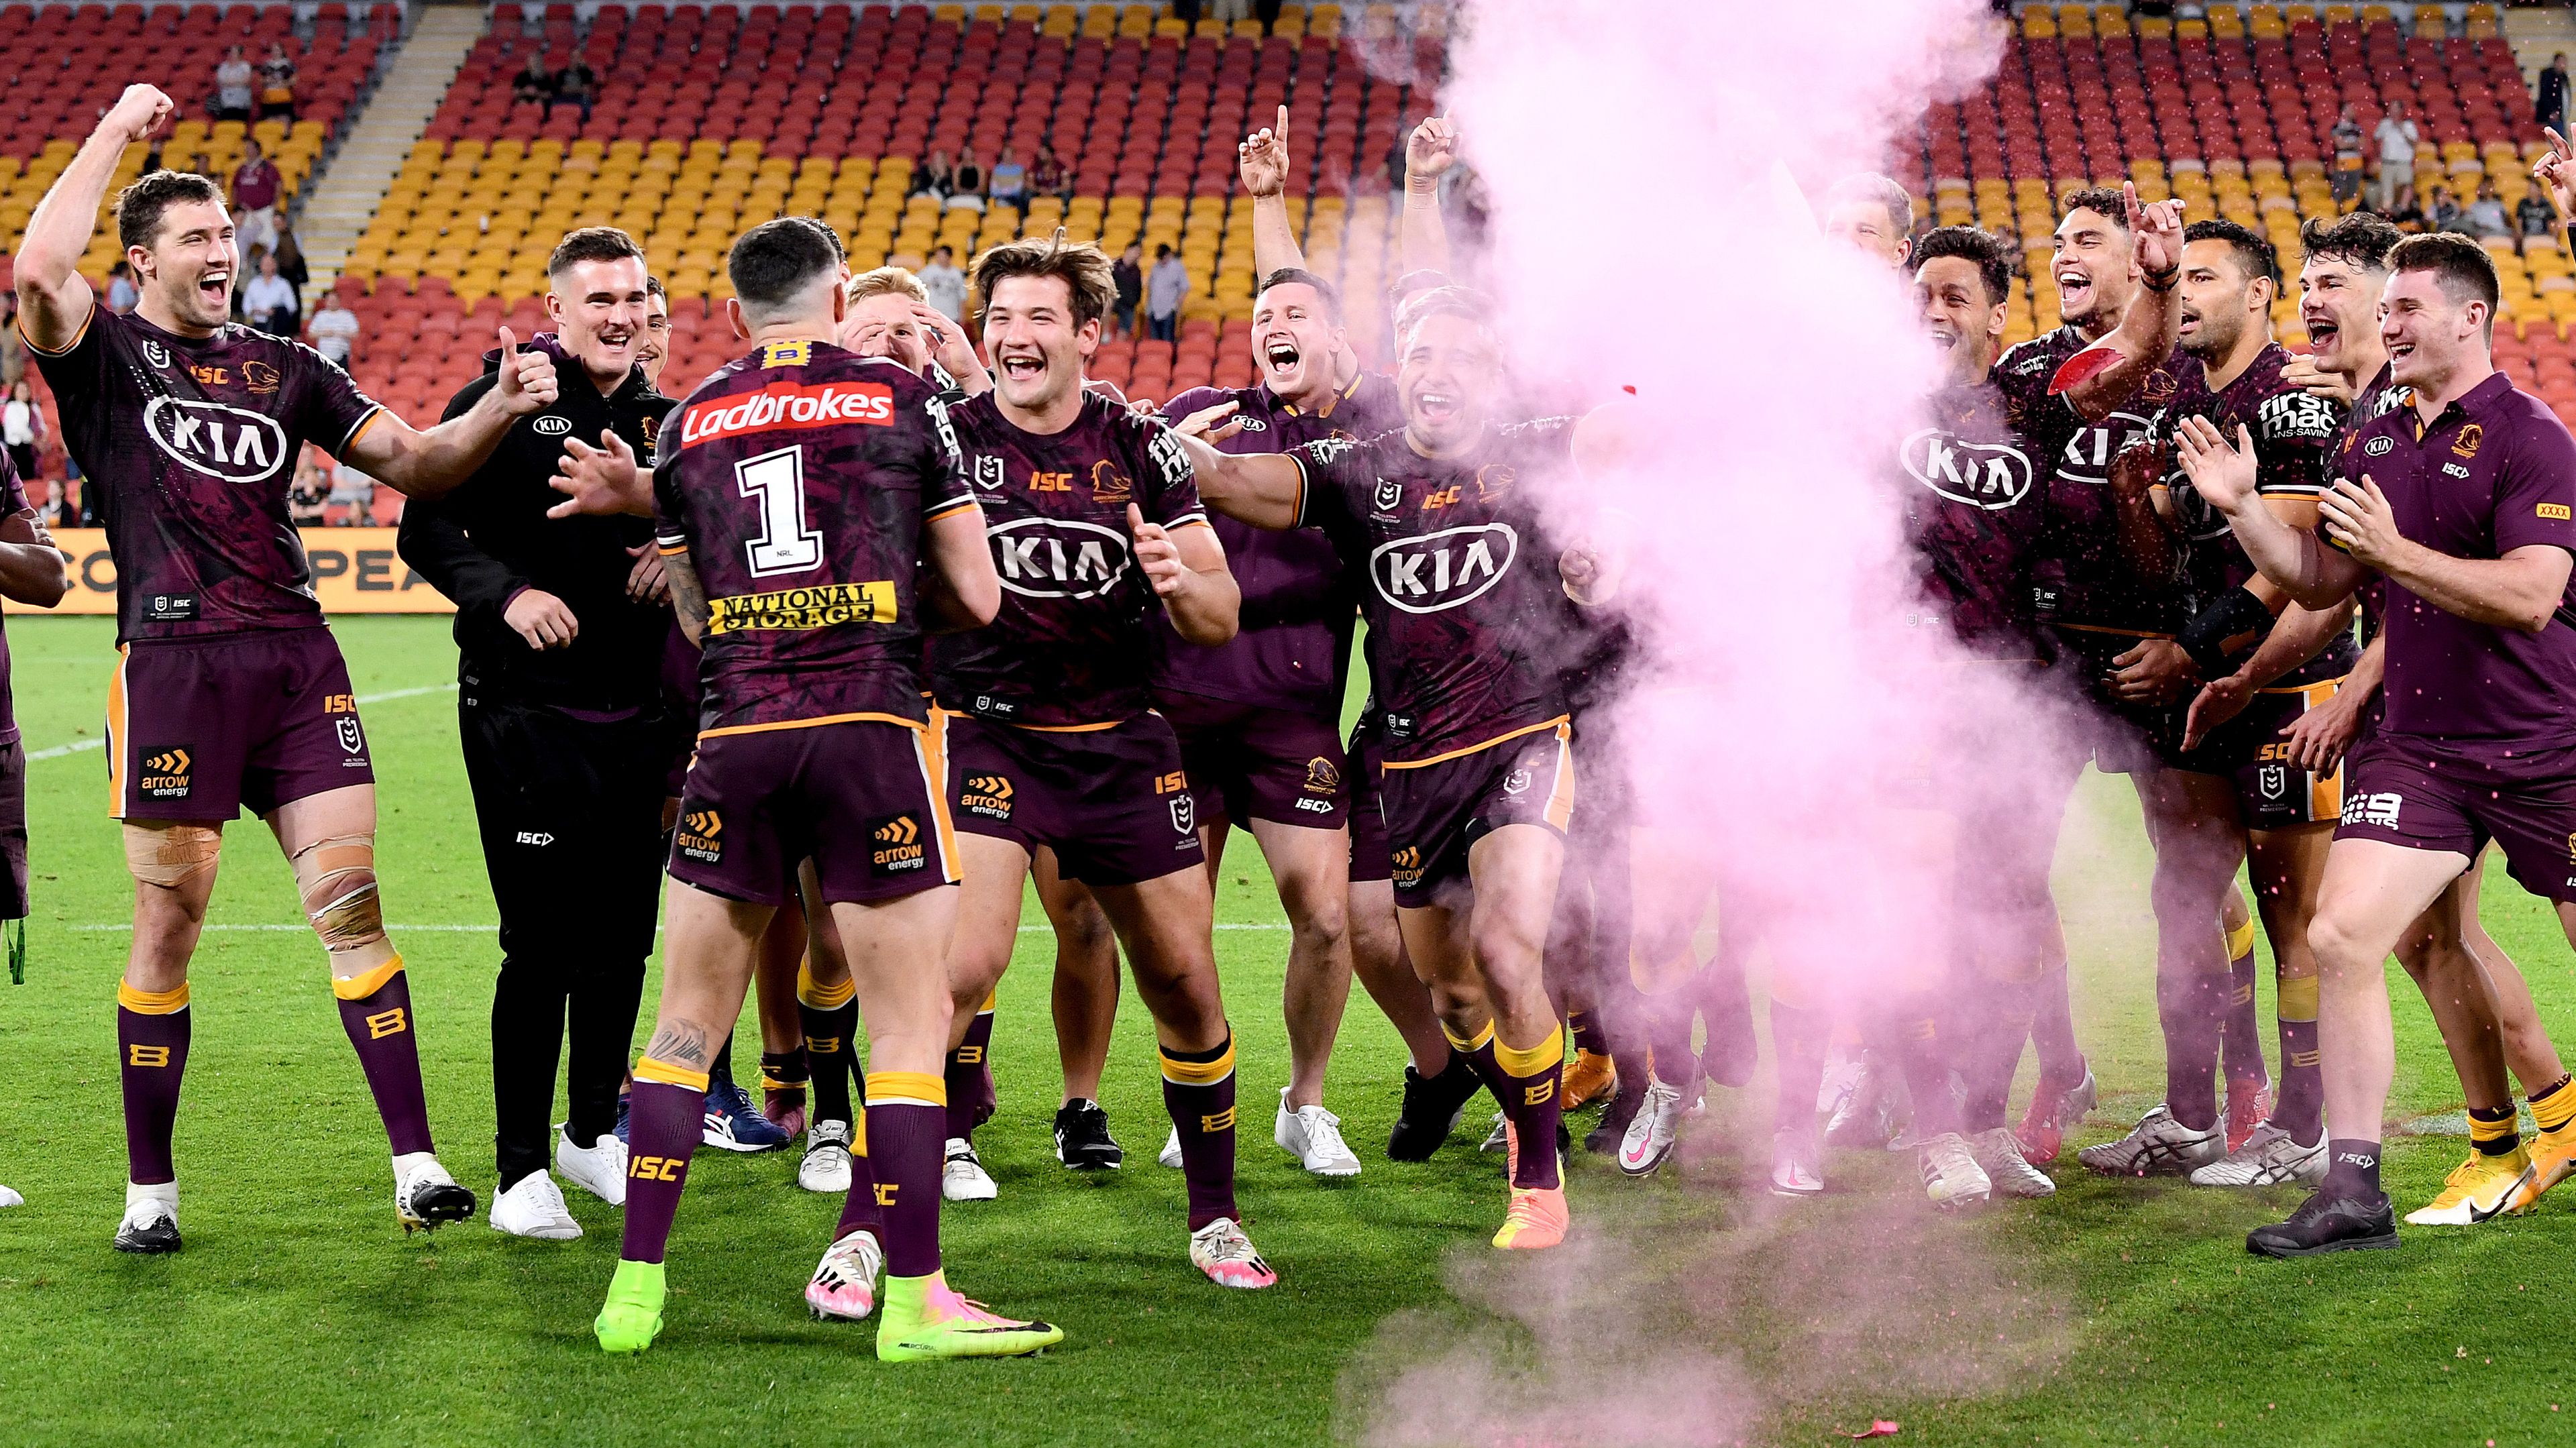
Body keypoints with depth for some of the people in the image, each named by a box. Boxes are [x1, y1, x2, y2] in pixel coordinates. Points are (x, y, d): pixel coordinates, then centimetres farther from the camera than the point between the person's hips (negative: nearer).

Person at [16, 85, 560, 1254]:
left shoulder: (282, 369, 17)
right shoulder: (104, 356, 5)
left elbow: (411, 461, 16)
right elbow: (40, 269, -16)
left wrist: (501, 408, -3)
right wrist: (114, 132, -6)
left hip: (296, 657, 4)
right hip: (172, 663, -3)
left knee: (350, 902, -3)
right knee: (168, 925, 2)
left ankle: (416, 1164, -2)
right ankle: (149, 1189, 13)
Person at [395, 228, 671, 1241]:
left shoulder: (661, 417, 11)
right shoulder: (503, 400, -6)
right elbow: (427, 527, -7)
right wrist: (505, 592, -22)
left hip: (636, 711, 6)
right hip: (526, 710, -6)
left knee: (622, 937, 11)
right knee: (543, 944, -7)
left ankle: (592, 1133, 29)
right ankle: (521, 1169, 3)